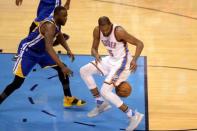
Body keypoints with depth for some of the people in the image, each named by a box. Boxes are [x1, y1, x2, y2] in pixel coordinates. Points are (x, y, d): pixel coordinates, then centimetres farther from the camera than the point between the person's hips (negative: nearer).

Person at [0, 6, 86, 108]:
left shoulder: (56, 23, -4)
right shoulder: (50, 26, -32)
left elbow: (60, 37, 19)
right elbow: (49, 48, -45)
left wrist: (68, 50, 4)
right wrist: (62, 66, -51)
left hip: (41, 50, 9)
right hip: (28, 50, -9)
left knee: (62, 69, 5)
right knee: (17, 82, -11)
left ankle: (68, 99, 16)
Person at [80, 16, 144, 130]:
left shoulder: (119, 31, -27)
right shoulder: (97, 31, -8)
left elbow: (139, 44, -22)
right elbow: (94, 48, 5)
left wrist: (134, 59, -37)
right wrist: (96, 55, -20)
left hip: (122, 62, -8)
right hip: (111, 59, 8)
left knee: (105, 91, -18)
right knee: (84, 71, 5)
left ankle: (134, 116, -12)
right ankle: (101, 103, 16)